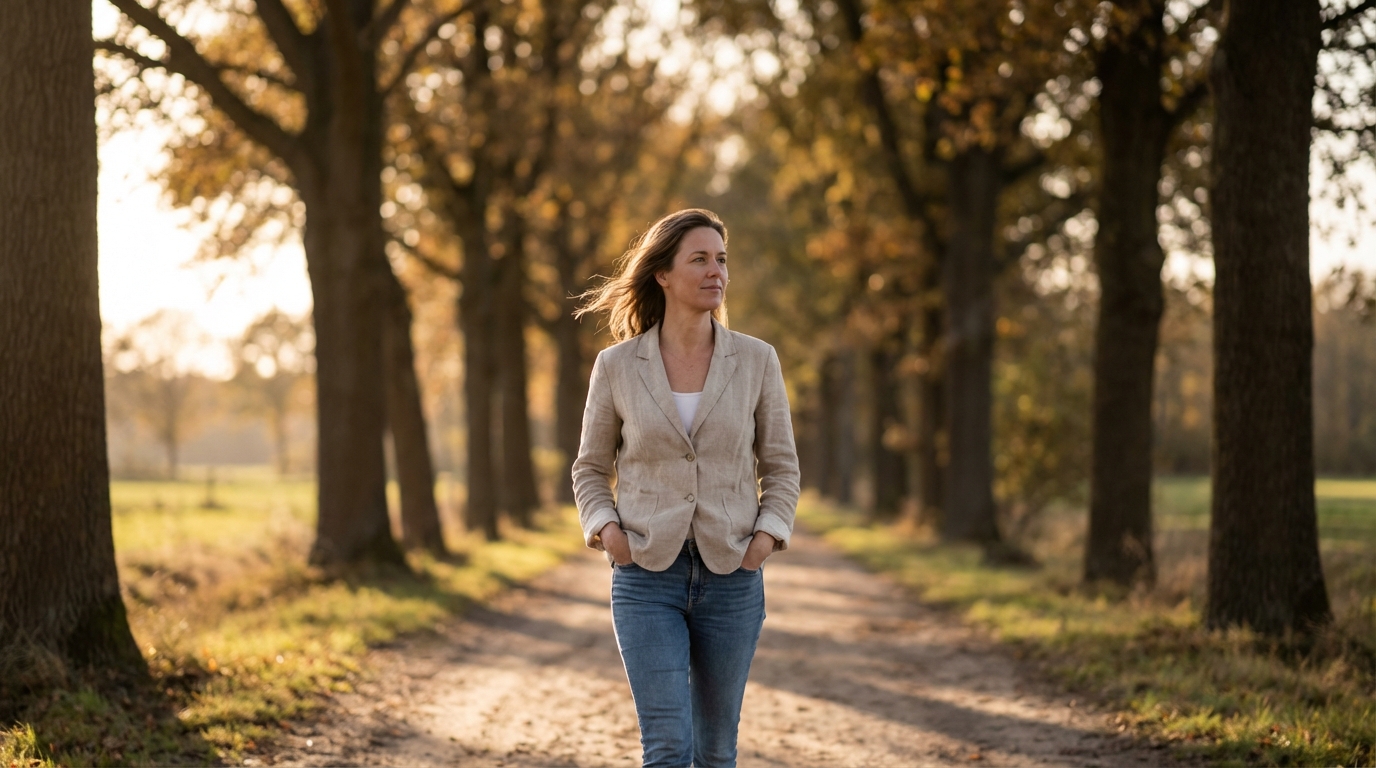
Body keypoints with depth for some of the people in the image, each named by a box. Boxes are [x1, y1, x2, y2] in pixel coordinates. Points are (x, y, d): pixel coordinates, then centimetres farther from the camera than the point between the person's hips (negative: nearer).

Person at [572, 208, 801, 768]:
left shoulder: (756, 360, 0)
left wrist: (767, 535, -7)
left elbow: (780, 466, 9)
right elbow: (591, 469, 10)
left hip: (731, 576, 2)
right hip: (648, 576, -2)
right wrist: (605, 530, -7)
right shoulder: (617, 366, -1)